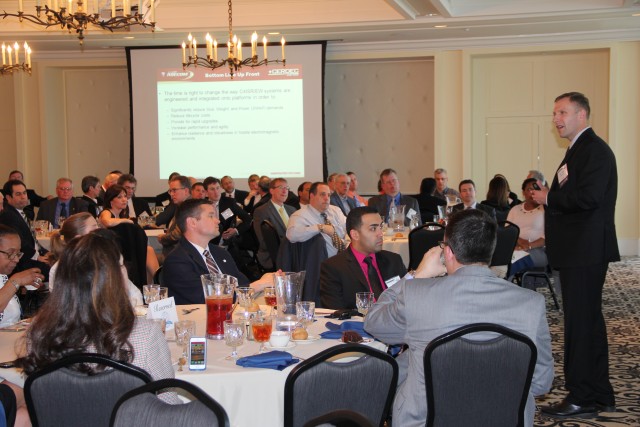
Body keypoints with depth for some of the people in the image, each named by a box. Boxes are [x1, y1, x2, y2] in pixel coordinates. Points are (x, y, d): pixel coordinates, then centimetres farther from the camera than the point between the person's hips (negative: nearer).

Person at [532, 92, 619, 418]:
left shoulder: (595, 150, -14)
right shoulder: (578, 150, 18)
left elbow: (588, 196, -25)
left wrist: (549, 198, -13)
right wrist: (548, 198, 1)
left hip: (586, 252, -11)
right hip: (578, 251, 11)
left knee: (580, 323, -6)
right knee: (589, 321, 15)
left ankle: (581, 398, 3)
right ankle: (600, 396, 25)